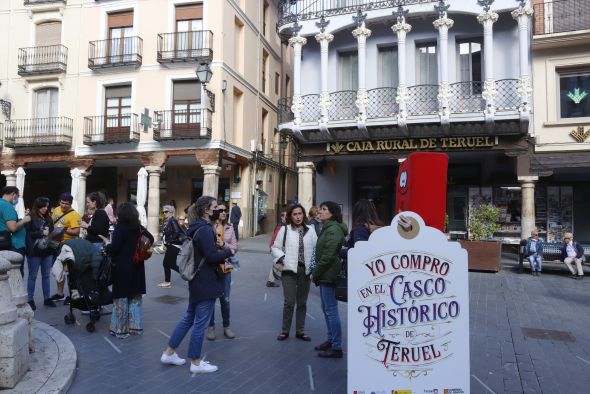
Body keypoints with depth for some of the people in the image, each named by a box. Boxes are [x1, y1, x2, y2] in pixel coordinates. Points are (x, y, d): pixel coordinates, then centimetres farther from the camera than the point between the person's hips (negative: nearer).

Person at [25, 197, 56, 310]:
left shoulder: (48, 218, 11)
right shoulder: (30, 218, -5)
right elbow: (27, 234, -12)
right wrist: (42, 233, -17)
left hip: (48, 251, 5)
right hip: (34, 252, -5)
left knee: (46, 275, 11)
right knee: (32, 276, 5)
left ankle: (47, 298, 19)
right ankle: (30, 300, 13)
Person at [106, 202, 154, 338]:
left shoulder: (120, 228, -14)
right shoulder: (139, 228, 3)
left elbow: (114, 248, -19)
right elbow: (151, 239, 11)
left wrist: (107, 244, -1)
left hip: (122, 268, -5)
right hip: (137, 267, 6)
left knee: (121, 298, 3)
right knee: (135, 297, 14)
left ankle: (120, 329, 9)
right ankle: (135, 326, 20)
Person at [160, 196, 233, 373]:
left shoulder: (197, 228, 11)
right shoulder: (205, 230, -21)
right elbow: (212, 256, -25)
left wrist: (217, 245, 3)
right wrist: (228, 251, -9)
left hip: (197, 281, 10)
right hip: (207, 283, -10)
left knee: (189, 318, 20)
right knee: (200, 323, 2)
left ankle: (169, 353, 28)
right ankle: (196, 362, 16)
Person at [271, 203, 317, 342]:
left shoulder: (310, 230, 3)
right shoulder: (285, 229, -2)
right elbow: (275, 247, 2)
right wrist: (282, 258, -12)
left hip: (305, 271, 3)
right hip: (289, 270, -2)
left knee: (302, 302, 12)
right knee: (289, 302, -2)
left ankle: (300, 331, 24)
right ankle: (285, 331, 14)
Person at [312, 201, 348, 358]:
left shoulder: (333, 229, -16)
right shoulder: (328, 228, 15)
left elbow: (328, 256, -20)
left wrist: (316, 273, -12)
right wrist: (317, 274, 12)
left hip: (329, 275, -10)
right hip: (325, 275, 10)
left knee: (331, 310, -4)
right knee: (326, 309, 17)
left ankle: (336, 347, 4)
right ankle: (331, 340, 30)